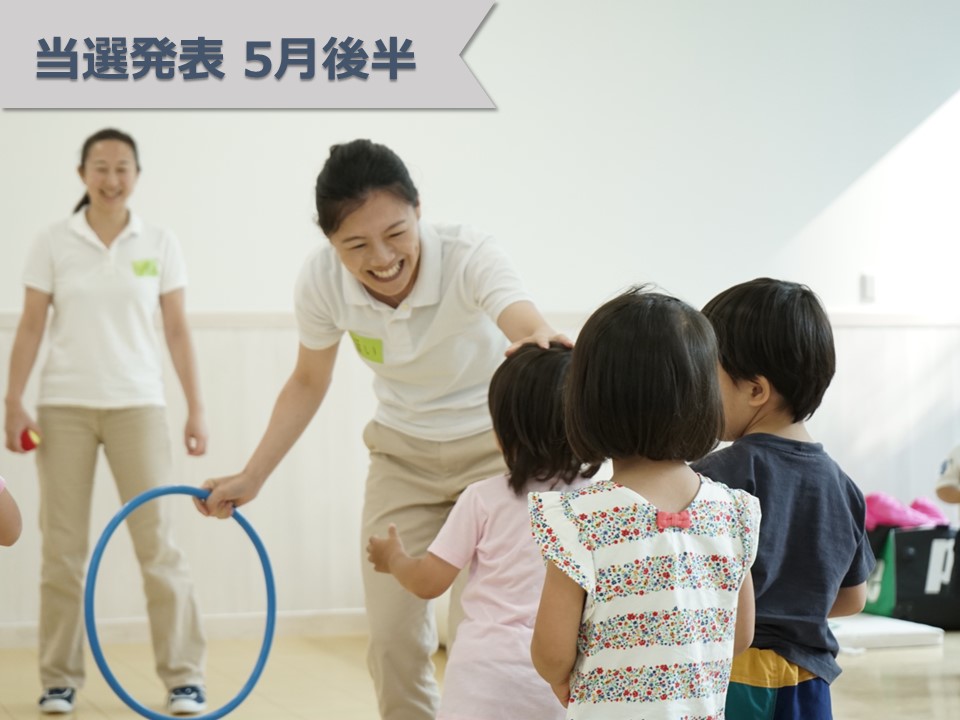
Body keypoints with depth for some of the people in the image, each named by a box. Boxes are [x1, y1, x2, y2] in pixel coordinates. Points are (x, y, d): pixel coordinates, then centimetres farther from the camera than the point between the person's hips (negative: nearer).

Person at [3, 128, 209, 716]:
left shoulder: (160, 245, 3)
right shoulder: (52, 245, 2)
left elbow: (178, 332, 4)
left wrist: (196, 409, 0)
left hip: (138, 405, 0)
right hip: (64, 407, 0)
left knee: (158, 543, -4)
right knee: (63, 547, 4)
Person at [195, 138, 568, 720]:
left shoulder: (468, 256, -32)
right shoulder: (322, 281, -20)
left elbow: (530, 327, -52)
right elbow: (308, 384, 0)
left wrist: (540, 346, -76)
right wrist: (251, 478, -3)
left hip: (494, 448, -4)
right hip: (404, 455, 4)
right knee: (394, 639, 1)